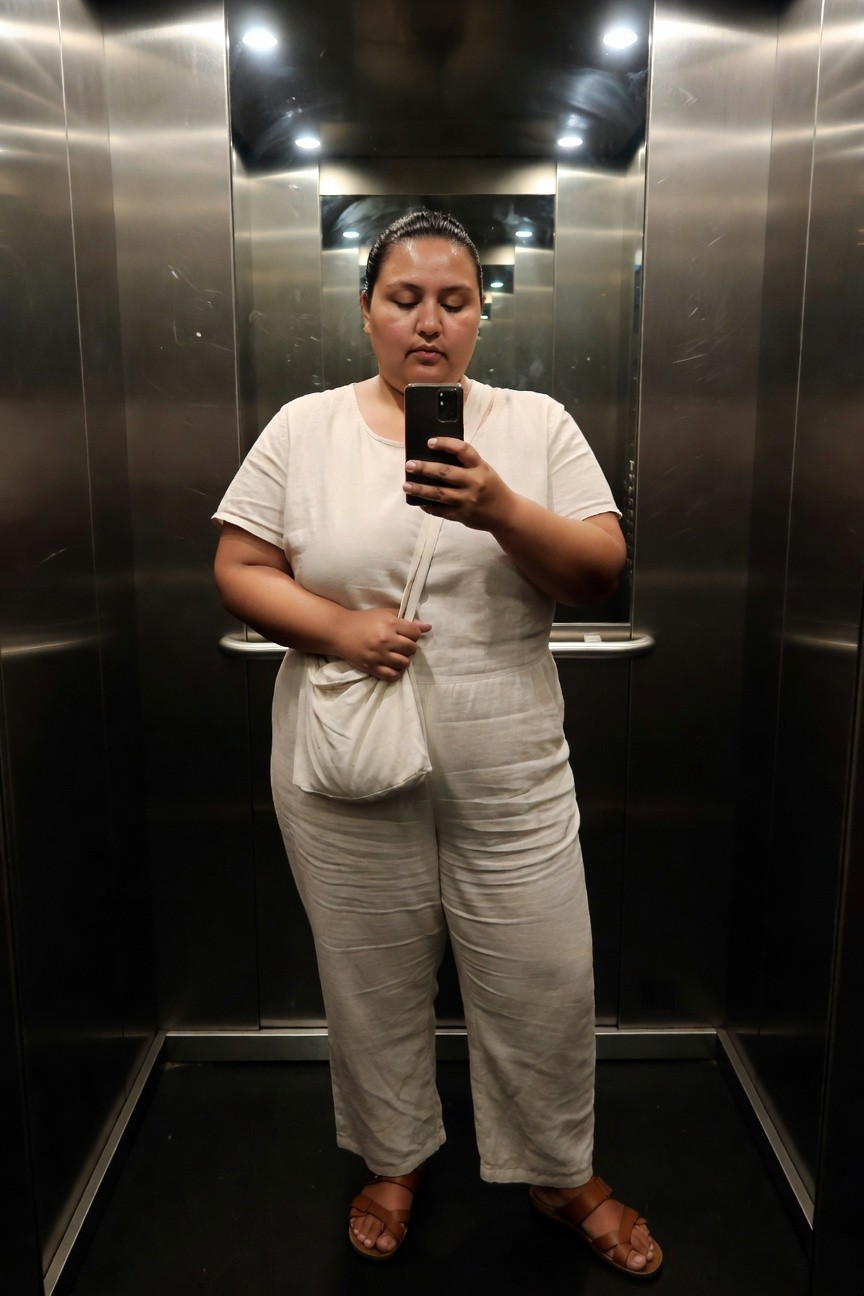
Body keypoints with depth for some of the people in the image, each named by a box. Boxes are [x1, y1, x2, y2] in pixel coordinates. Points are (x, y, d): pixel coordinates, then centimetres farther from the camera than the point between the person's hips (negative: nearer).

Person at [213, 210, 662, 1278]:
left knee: (544, 984, 11)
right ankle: (393, 1161, 45)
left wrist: (500, 509, -23)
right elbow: (239, 571, 0)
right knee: (374, 985, 17)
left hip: (510, 774, 1)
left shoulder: (537, 424, 1)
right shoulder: (303, 428, 1)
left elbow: (601, 572, -5)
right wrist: (337, 628, -17)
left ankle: (562, 1176, 40)